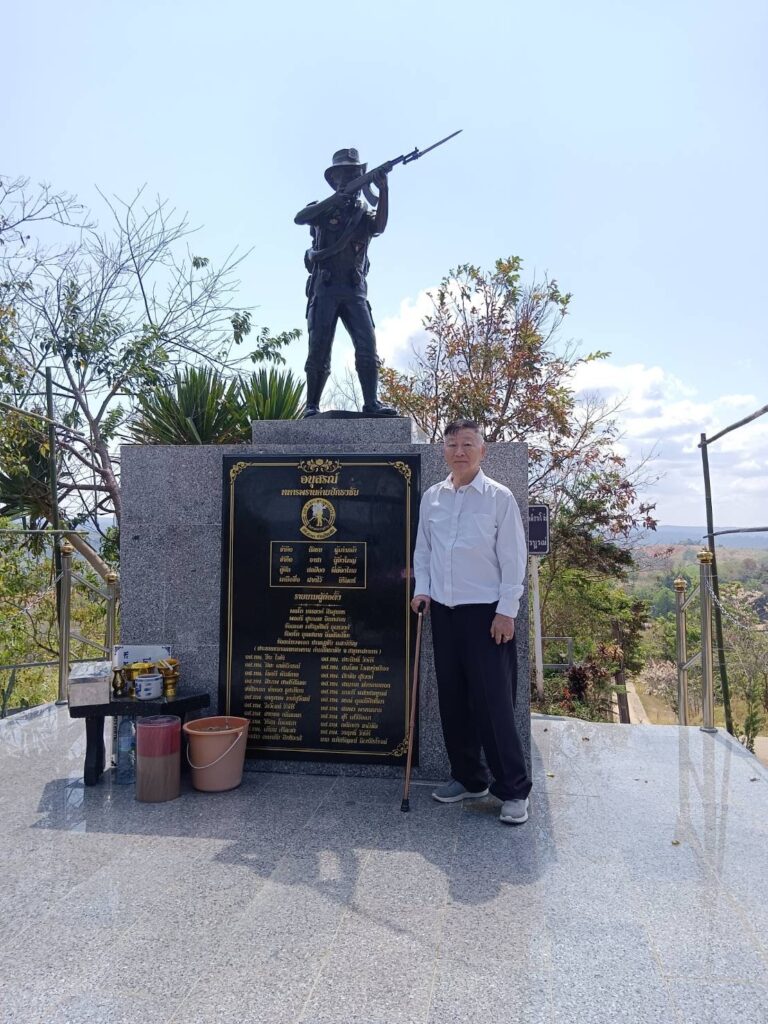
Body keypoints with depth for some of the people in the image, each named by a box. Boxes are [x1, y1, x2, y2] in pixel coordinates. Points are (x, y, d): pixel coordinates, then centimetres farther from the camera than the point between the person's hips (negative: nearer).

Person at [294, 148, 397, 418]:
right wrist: (334, 199, -17)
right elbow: (299, 218, -8)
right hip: (325, 289, -2)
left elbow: (380, 226, -6)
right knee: (319, 351, -5)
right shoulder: (325, 209, 12)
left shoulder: (364, 211, 17)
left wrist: (383, 190, -19)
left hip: (355, 291, 2)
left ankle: (371, 403, -16)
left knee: (367, 346, -13)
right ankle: (312, 406, 0)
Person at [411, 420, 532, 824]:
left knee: (493, 703, -5)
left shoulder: (499, 497, -6)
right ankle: (469, 778, 28)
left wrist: (506, 612, -11)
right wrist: (422, 589, 2)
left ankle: (514, 790, 9)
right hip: (443, 611, 5)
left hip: (486, 613, -5)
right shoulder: (431, 497, 7)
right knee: (453, 699, 12)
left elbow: (513, 559, -7)